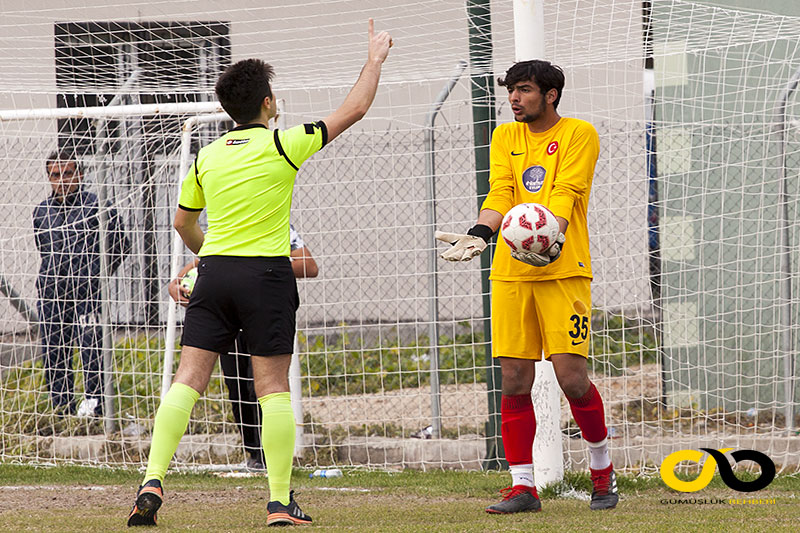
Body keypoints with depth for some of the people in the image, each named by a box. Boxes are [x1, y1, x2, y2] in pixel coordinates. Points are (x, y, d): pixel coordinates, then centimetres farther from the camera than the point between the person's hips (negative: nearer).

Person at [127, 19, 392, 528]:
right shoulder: (282, 146, -4)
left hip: (214, 272, 4)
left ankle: (152, 482, -12)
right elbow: (353, 110, 3)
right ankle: (280, 501, 0)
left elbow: (183, 222, 23)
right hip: (266, 274, -4)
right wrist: (375, 59, 17)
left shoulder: (208, 157, 10)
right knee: (274, 389, 0)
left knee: (187, 380, 0)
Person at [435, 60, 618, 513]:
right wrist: (481, 233, -18)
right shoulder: (505, 137, 16)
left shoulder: (579, 134, 2)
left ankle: (602, 467, 14)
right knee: (514, 381, -1)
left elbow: (566, 194, -11)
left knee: (571, 377, -9)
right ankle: (523, 487, 5)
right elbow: (500, 192, 2)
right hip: (511, 271, 4)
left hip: (563, 270, -4)